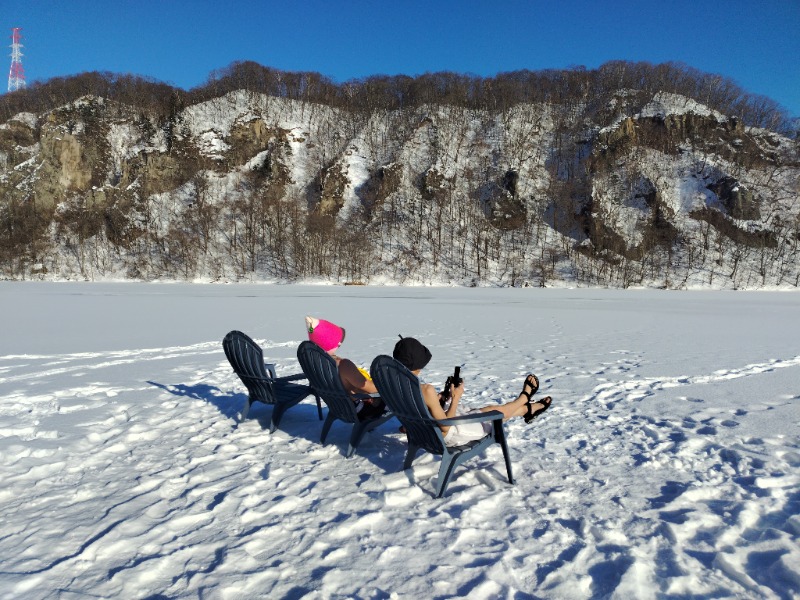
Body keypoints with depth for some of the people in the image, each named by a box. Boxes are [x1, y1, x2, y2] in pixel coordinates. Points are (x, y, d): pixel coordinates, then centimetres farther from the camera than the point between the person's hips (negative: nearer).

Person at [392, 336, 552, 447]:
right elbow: (445, 427, -29)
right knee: (496, 411, 17)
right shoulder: (426, 390, -37)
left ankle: (528, 409, 49)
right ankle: (525, 397, 49)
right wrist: (455, 398, -19)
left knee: (487, 409, 26)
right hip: (450, 435, -8)